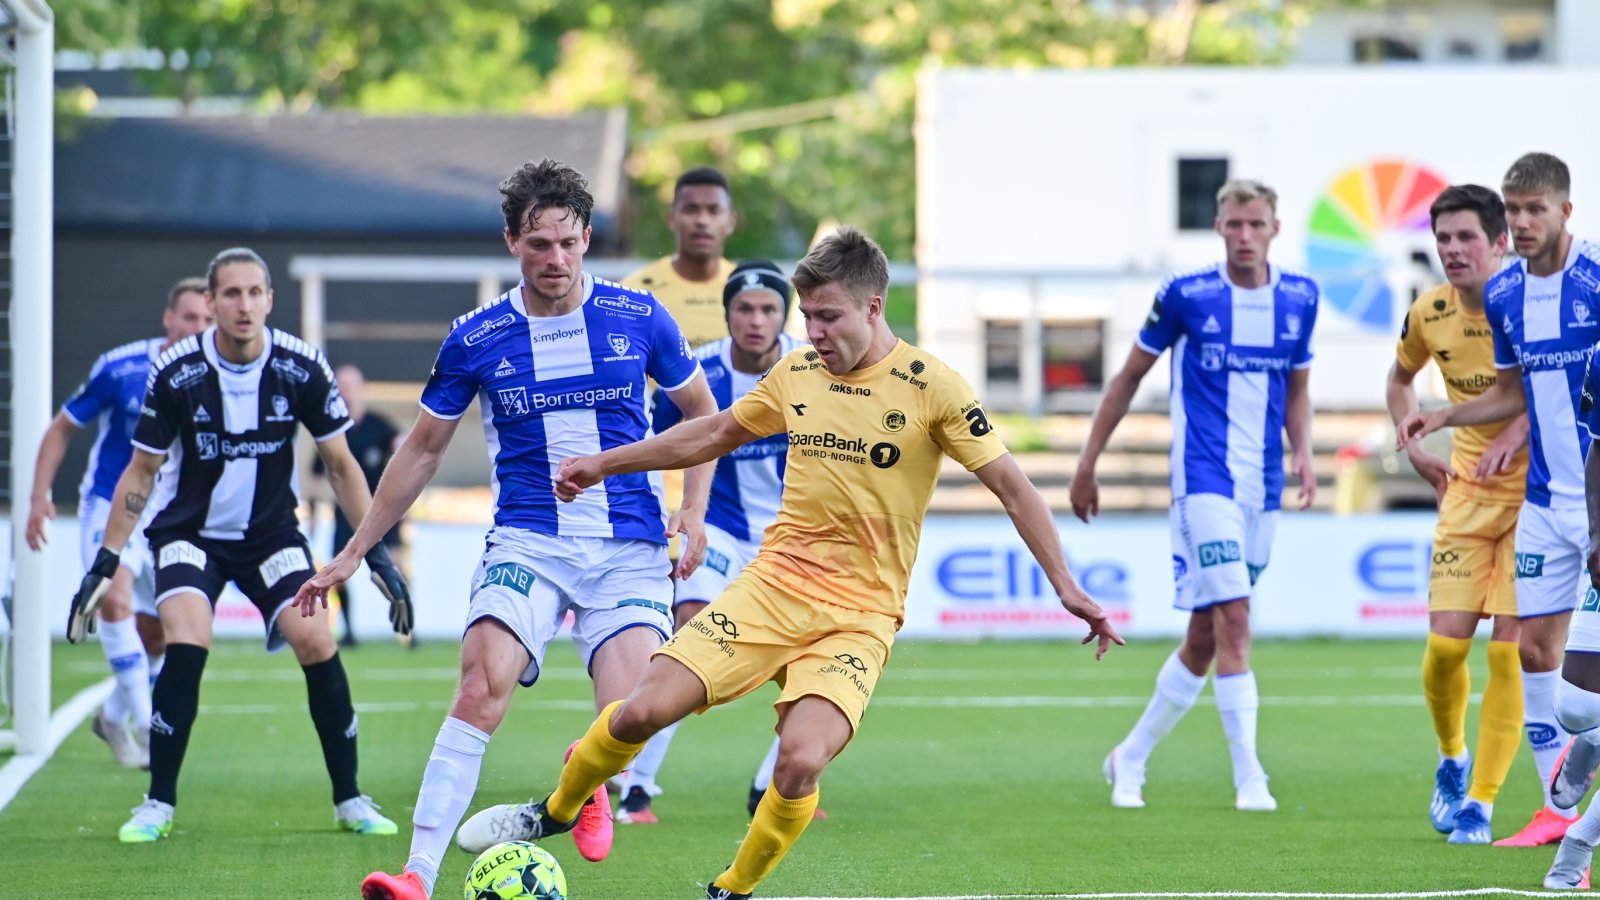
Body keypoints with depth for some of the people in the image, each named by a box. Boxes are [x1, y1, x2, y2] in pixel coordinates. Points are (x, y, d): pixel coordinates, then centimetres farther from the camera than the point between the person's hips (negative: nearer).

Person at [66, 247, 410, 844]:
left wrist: (376, 552, -8)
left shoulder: (302, 368, -14)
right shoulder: (175, 372, -16)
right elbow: (141, 470, -5)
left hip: (272, 535, 1)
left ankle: (349, 801, 3)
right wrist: (105, 561, -7)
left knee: (317, 644, -15)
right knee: (186, 644, -24)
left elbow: (341, 465, -3)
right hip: (189, 532, -1)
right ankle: (158, 805, -10)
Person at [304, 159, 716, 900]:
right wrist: (352, 553, 15)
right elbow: (424, 449, 14)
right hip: (526, 540, 0)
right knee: (482, 682, -25)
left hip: (629, 547, 0)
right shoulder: (476, 339, 1)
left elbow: (700, 411, 15)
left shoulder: (638, 317, 0)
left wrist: (695, 508, 1)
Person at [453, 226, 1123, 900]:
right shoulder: (795, 374, 7)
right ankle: (555, 813, 18)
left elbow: (1011, 485, -3)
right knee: (643, 710, -10)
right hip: (772, 584, 4)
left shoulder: (931, 388, -7)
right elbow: (713, 434, 23)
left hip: (860, 613, -4)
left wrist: (1066, 587, -9)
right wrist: (603, 464, 25)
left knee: (800, 761, -26)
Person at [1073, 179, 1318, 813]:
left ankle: (1131, 758, 24)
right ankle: (1249, 779, -14)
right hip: (1204, 480, -5)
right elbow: (1130, 377, 5)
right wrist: (1087, 463, 6)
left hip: (1263, 491, 5)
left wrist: (1303, 453, 1)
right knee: (1233, 623, -17)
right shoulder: (1185, 295, -5)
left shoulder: (1299, 300, 6)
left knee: (1205, 639, 9)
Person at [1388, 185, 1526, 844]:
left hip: (1537, 489, -3)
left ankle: (1481, 802, 1)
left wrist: (1516, 431, -25)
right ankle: (1452, 759, 24)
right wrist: (1415, 449, 7)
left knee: (1508, 649, -8)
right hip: (1467, 492, 3)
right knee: (1446, 642, -5)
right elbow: (1400, 378, 20)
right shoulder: (1429, 314, -1)